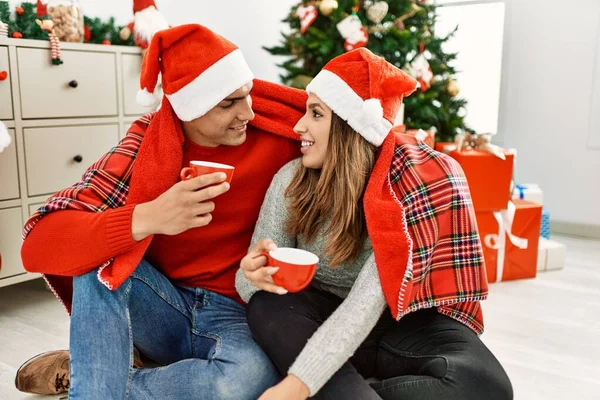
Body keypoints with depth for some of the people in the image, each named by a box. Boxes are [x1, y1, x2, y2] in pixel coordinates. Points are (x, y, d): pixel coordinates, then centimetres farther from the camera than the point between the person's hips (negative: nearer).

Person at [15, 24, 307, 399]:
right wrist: (147, 218, -40)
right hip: (164, 307, 0)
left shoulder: (274, 133, -12)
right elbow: (40, 245, -24)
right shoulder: (147, 145, -14)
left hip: (235, 314, 1)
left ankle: (83, 370, -10)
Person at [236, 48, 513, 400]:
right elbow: (252, 279, -7)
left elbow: (366, 303, -32)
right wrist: (255, 274, -33)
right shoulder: (292, 179, -11)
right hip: (323, 321, 2)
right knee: (269, 307, -29)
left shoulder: (412, 187, -23)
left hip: (404, 325, -1)